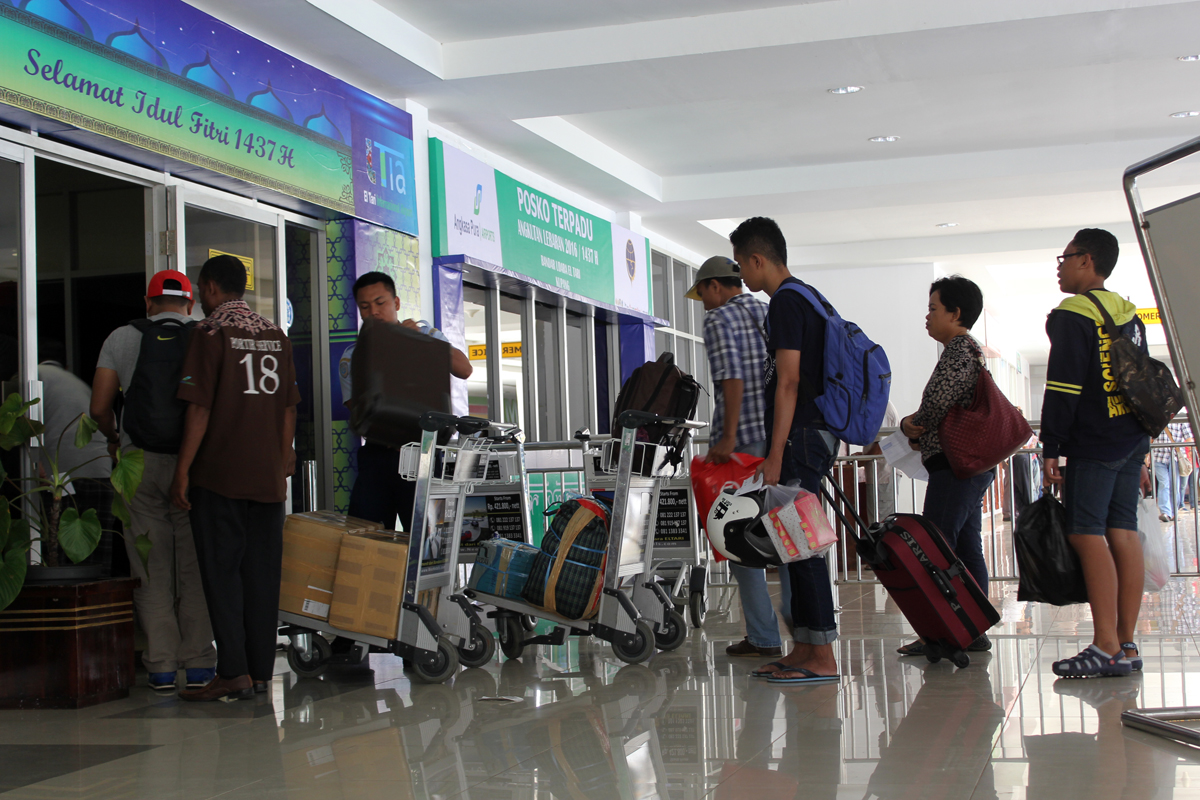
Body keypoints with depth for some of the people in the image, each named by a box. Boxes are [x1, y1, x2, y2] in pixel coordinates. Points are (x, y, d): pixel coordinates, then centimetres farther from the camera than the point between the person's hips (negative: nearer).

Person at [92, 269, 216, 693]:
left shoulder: (121, 338, 4)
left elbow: (100, 407, 2)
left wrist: (113, 439, 21)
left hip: (139, 462, 1)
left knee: (151, 568, 6)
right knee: (195, 565, 6)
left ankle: (160, 666, 7)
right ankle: (198, 663, 7)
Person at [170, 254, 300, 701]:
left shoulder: (210, 332, -7)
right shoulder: (275, 335, 10)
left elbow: (200, 408, -12)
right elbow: (288, 407, 11)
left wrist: (183, 470, -9)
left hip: (219, 474, -5)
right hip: (268, 475, 5)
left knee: (221, 570, -1)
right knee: (261, 572, 8)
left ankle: (233, 672, -4)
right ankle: (261, 671, 11)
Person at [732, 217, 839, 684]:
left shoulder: (785, 302, -12)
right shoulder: (803, 298, 20)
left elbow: (788, 382, -18)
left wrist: (775, 455, -20)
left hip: (800, 437, -10)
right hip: (813, 435, 10)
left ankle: (823, 658, -7)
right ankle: (803, 649, 16)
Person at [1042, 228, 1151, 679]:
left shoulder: (1072, 316, -9)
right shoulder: (1130, 316, 17)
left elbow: (1063, 389, -14)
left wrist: (1050, 448, -10)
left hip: (1093, 444, -8)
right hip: (1131, 440, 8)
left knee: (1088, 535, -9)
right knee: (1123, 535, 6)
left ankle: (1107, 649, -14)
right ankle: (1126, 645, 7)